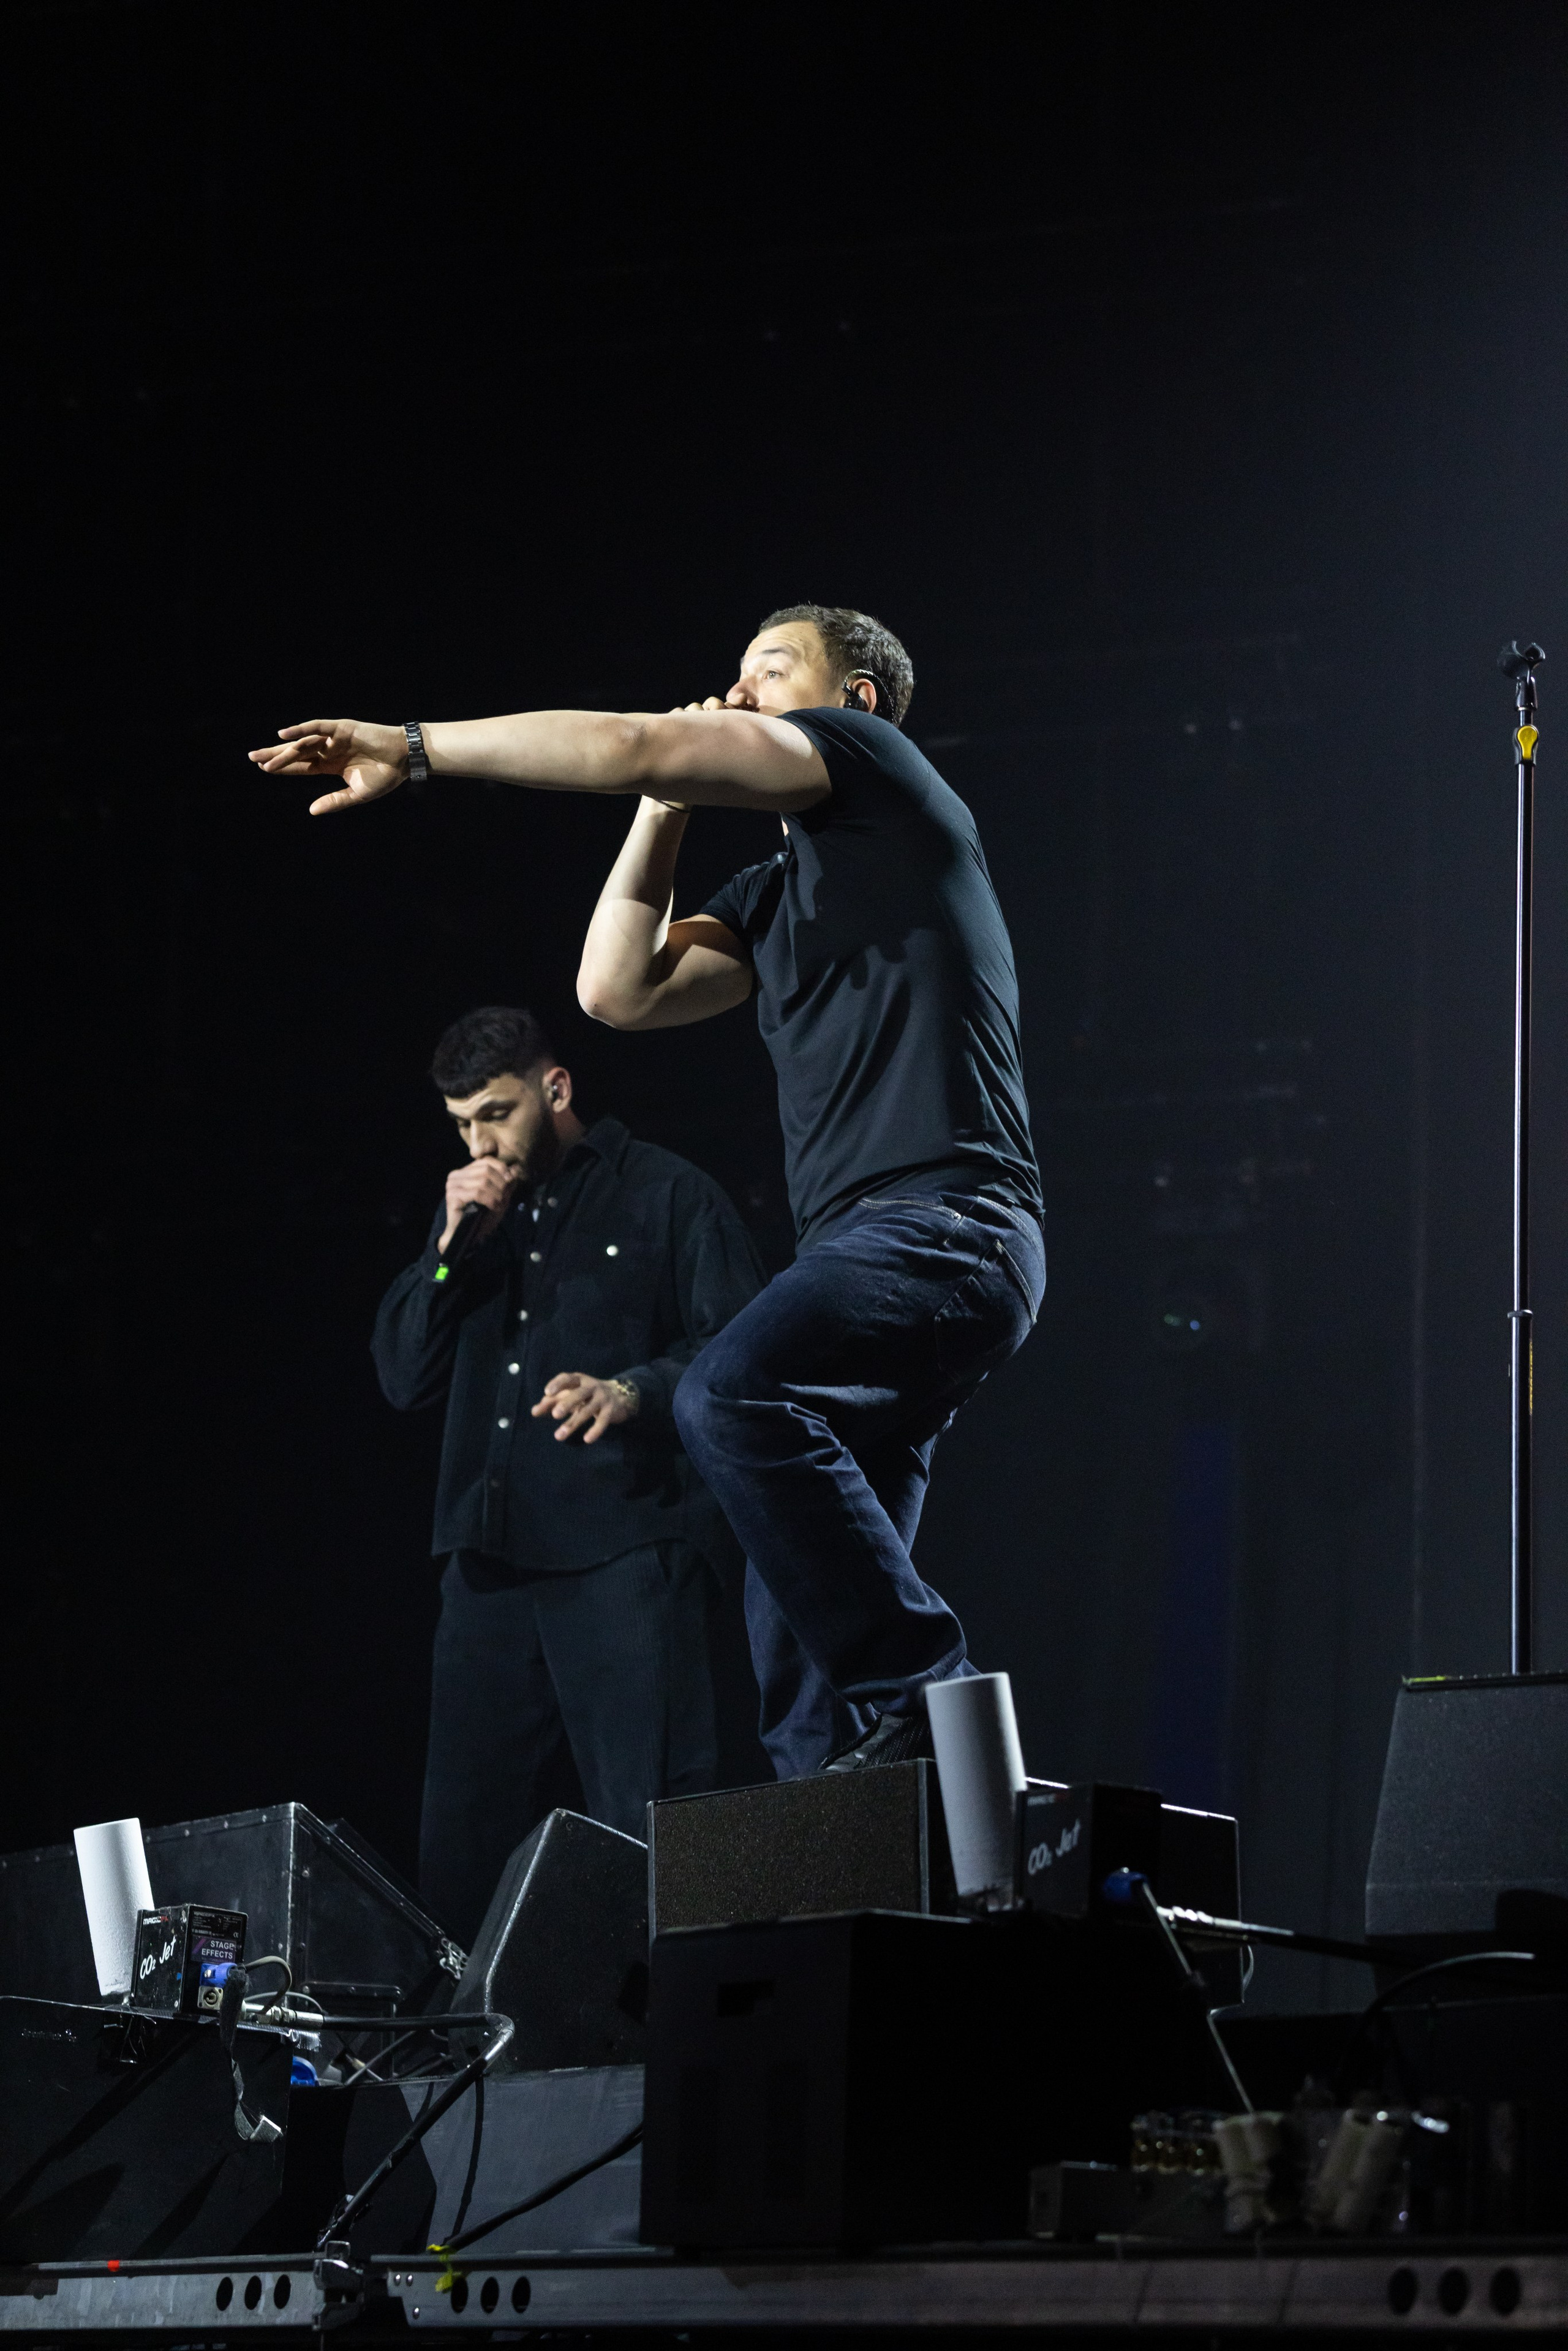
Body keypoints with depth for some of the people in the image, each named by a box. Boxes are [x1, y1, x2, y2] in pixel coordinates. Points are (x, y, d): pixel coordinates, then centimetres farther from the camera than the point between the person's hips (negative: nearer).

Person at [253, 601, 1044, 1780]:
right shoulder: (777, 894, 29)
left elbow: (632, 747, -5)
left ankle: (920, 1693, -30)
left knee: (732, 1392, -32)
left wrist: (413, 747, 0)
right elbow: (620, 988, 21)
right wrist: (671, 803, 19)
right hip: (866, 1248, 10)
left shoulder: (874, 763, 3)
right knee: (805, 1593, 1)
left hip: (947, 1223, -10)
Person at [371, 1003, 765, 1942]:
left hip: (625, 1556, -6)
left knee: (648, 1825, -11)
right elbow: (405, 1378, 16)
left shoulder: (669, 1197, 3)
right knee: (461, 1840, 5)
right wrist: (452, 1248, 3)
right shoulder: (475, 1213, 21)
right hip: (492, 1562, 6)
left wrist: (633, 1392, -24)